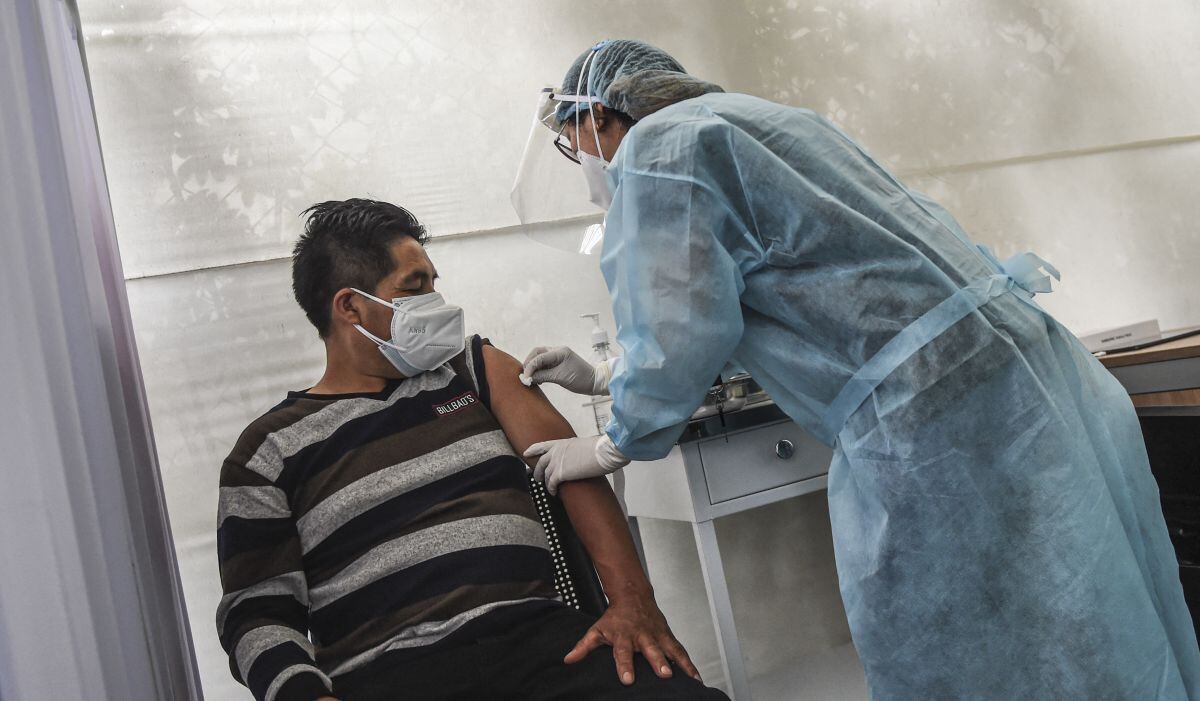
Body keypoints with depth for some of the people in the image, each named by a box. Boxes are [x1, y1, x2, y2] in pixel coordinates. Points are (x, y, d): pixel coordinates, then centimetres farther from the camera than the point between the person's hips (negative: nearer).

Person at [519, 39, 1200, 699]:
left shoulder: (652, 150, -6)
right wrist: (602, 376, 31)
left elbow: (679, 338, -13)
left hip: (937, 418, -10)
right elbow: (705, 308, 29)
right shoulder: (744, 118, 23)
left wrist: (610, 449, 3)